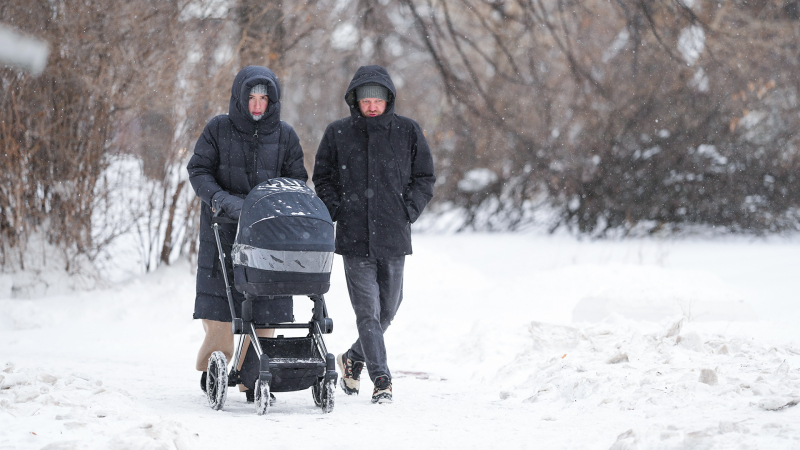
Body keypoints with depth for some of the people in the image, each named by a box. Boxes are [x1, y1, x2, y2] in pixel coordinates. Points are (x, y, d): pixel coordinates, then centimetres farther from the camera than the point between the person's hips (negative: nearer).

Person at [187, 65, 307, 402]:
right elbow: (198, 170, -1)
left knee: (264, 309, -5)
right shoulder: (218, 129, 4)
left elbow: (297, 181, 11)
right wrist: (222, 199, -18)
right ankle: (212, 364, 16)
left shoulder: (285, 136, 9)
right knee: (217, 307, -5)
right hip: (222, 230, -1)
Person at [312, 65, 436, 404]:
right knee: (367, 310, -9)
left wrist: (407, 212, -2)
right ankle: (381, 379, -6)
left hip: (394, 237, 2)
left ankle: (353, 358, 34)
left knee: (388, 308, 12)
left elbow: (425, 179, 10)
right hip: (354, 237, -2)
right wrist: (337, 211, -1)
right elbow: (322, 178, 13)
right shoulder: (337, 134, 4)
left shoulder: (408, 132, 4)